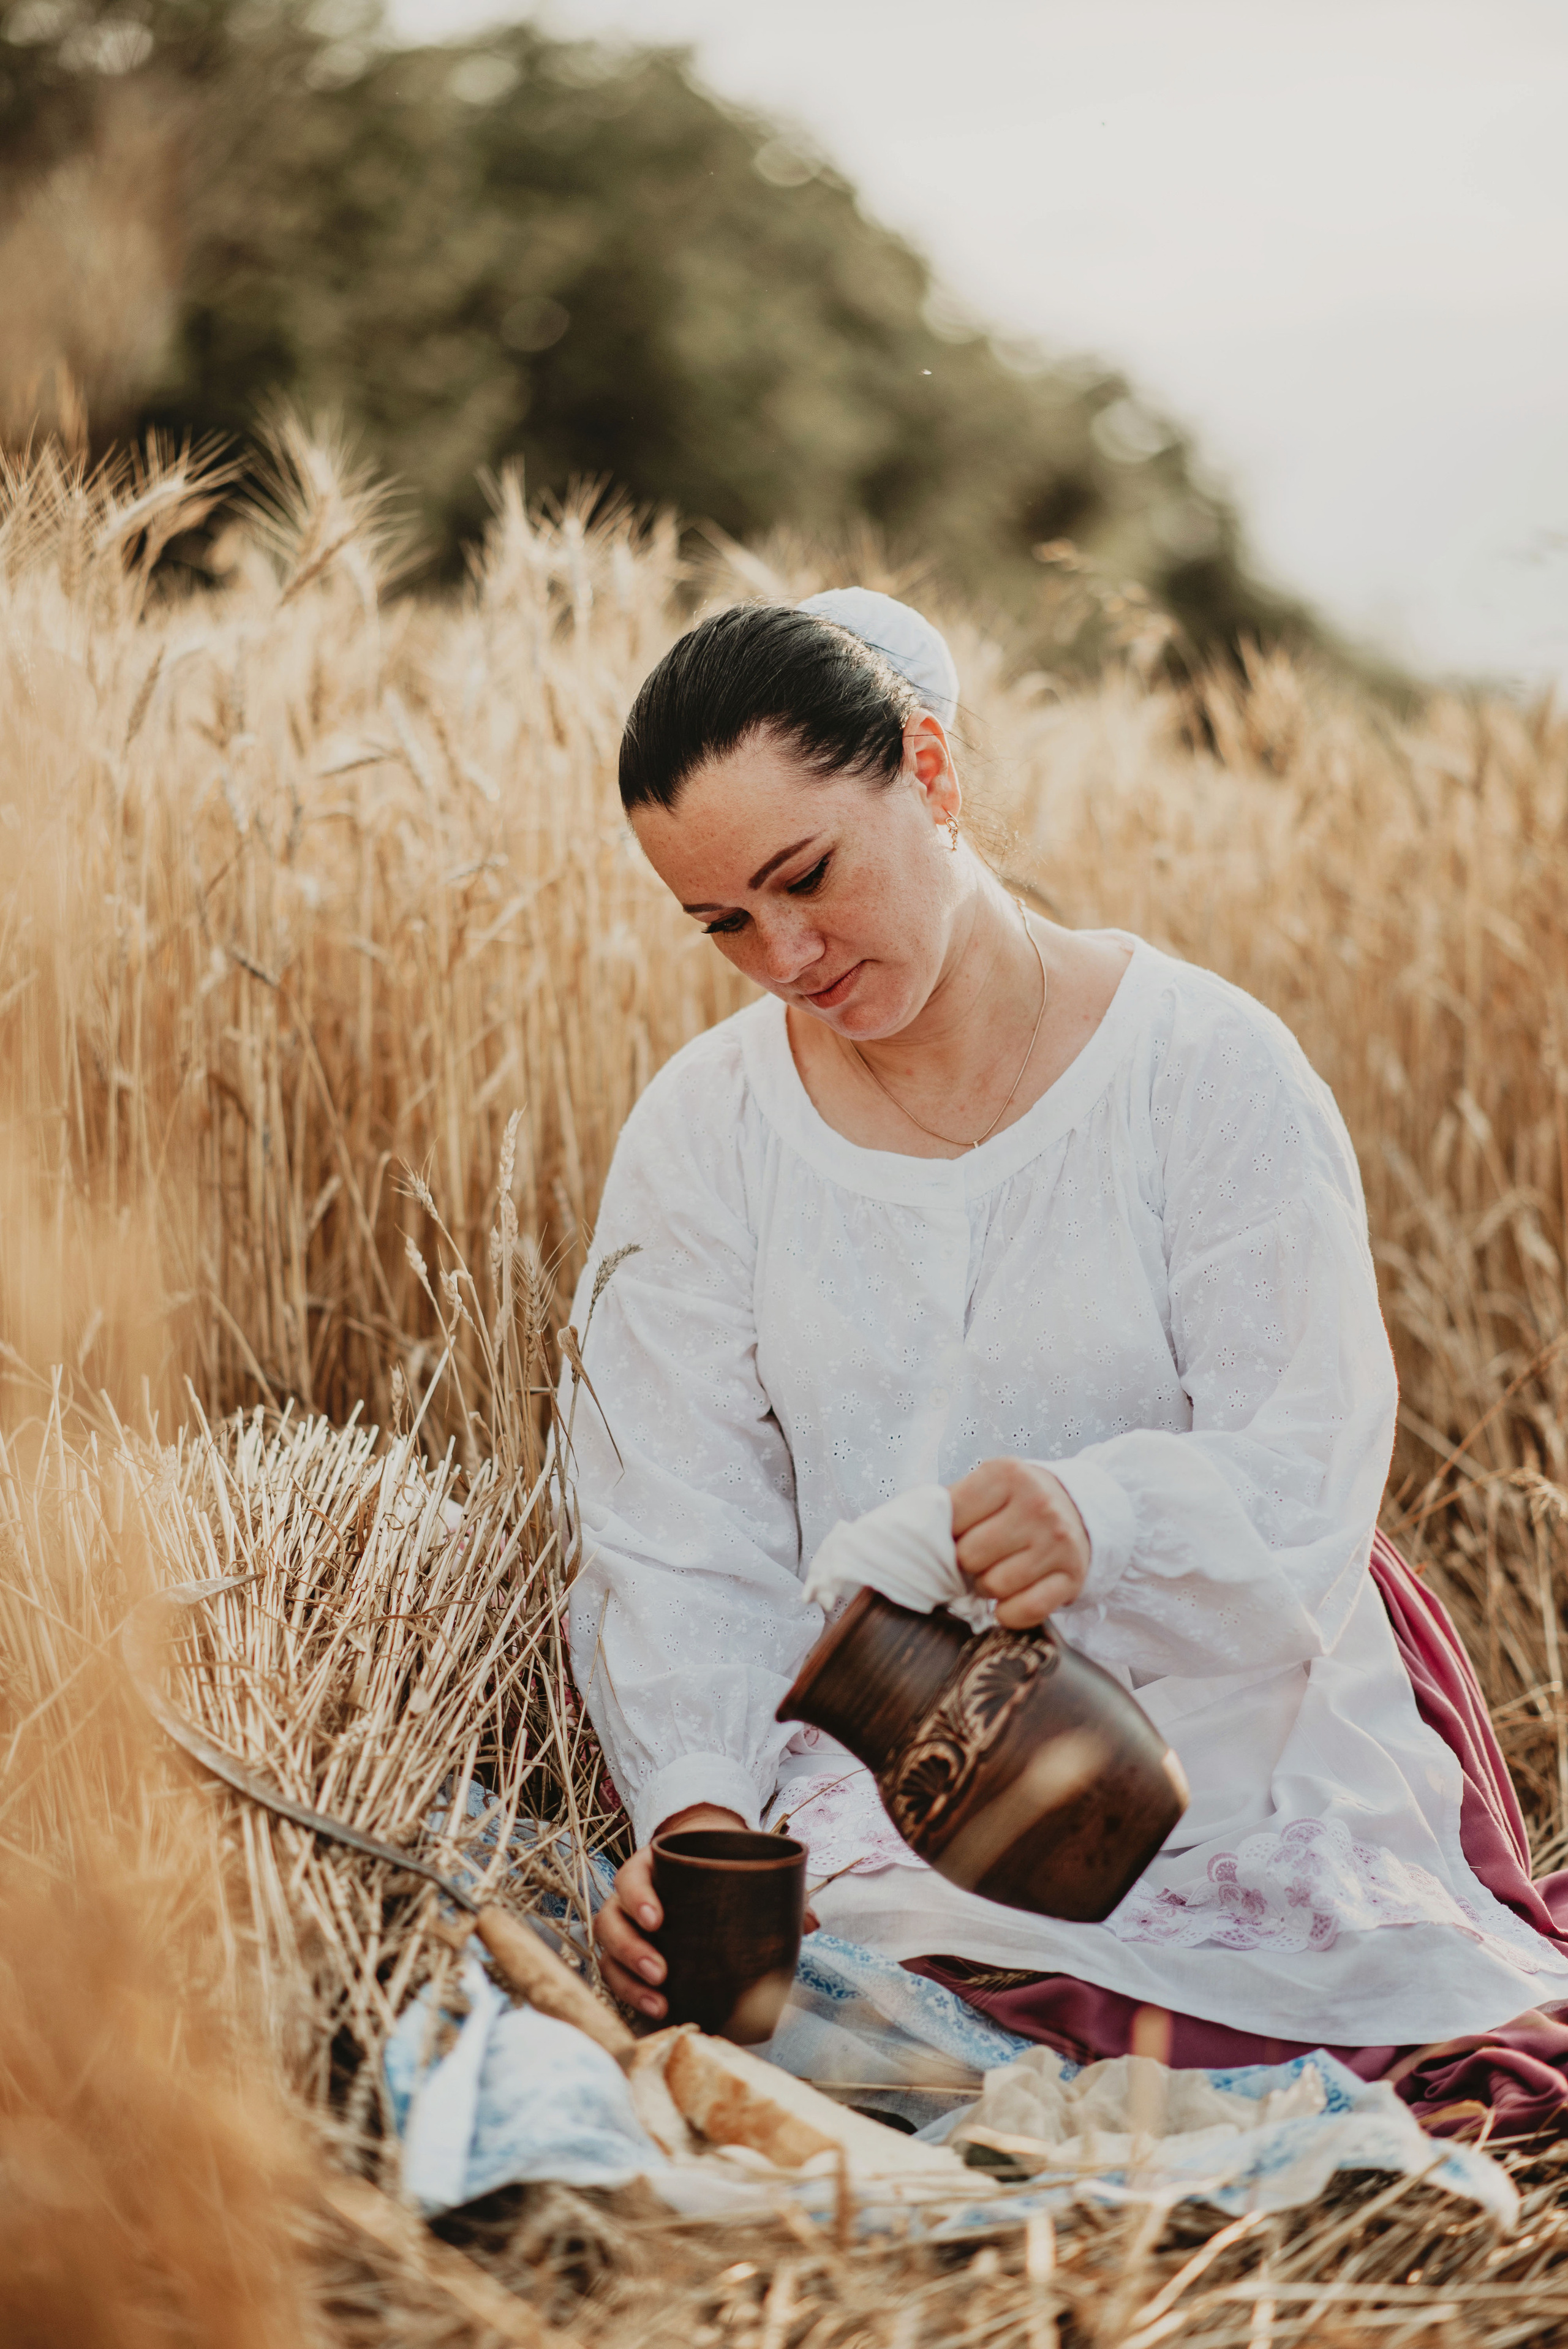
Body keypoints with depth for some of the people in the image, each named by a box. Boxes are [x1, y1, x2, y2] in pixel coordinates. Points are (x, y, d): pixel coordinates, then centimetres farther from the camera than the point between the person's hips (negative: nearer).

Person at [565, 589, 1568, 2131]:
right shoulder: (703, 1127, 4)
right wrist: (697, 1805, -20)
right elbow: (680, 1543, -1)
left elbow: (1304, 1472, -11)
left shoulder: (1205, 1067, -4)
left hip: (1216, 1757, -1)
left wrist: (1105, 1515, -33)